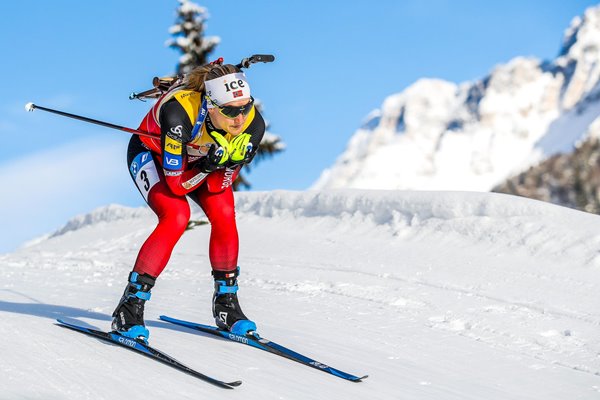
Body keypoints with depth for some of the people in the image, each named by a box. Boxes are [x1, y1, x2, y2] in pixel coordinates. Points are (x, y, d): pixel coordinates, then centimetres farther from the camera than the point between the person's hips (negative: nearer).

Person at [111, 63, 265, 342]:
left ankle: (226, 303, 3)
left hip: (200, 160, 4)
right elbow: (176, 185, -32)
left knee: (224, 214, -17)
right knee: (176, 216, -27)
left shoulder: (252, 124, -29)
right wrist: (210, 163, -44)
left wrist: (229, 161, -36)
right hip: (151, 154, -4)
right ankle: (130, 307, -19)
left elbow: (218, 187, -18)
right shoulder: (180, 113, -42)